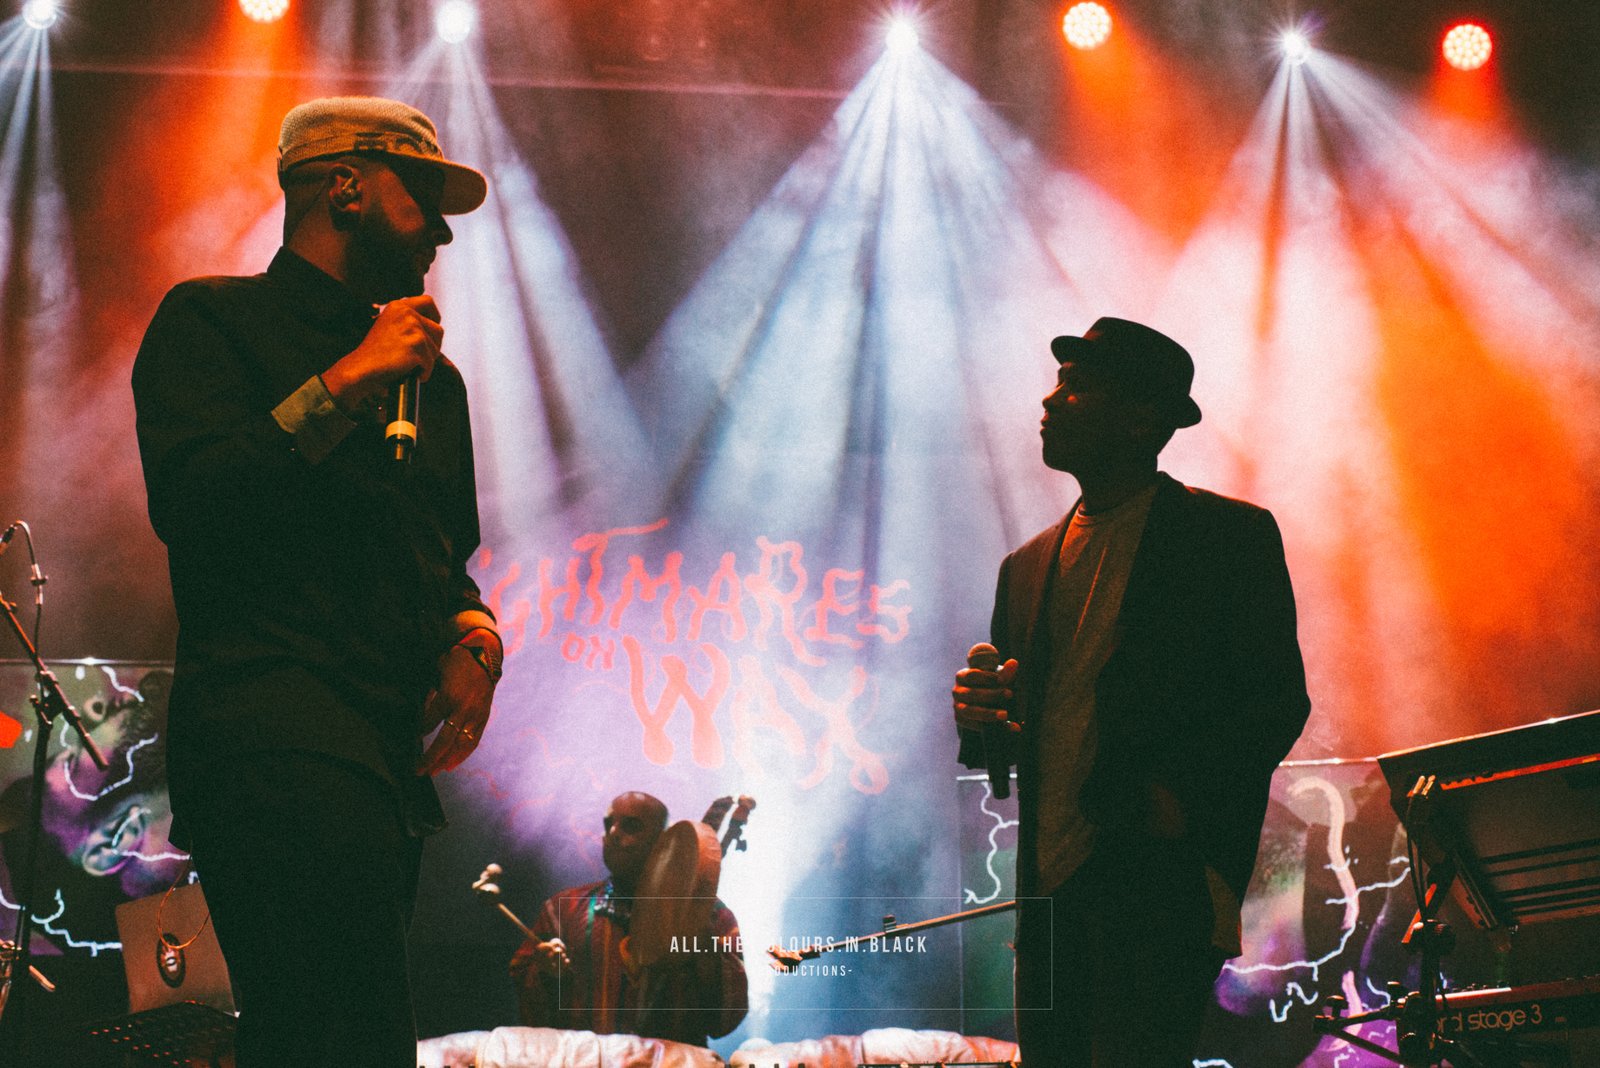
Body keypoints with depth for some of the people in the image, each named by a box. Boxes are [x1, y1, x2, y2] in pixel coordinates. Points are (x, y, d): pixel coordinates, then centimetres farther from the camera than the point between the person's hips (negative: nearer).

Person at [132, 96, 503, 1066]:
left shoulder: (431, 376, 29)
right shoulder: (213, 321, 7)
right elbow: (187, 502, -9)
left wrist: (472, 638, 11)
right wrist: (346, 383, -6)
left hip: (390, 748, 8)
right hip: (271, 732, -8)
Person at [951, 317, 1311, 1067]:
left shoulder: (1230, 536, 3)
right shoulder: (1028, 567, 20)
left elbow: (1279, 699, -2)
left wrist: (1182, 797, -16)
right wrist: (979, 716, -2)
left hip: (1161, 887, -6)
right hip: (1049, 891, 6)